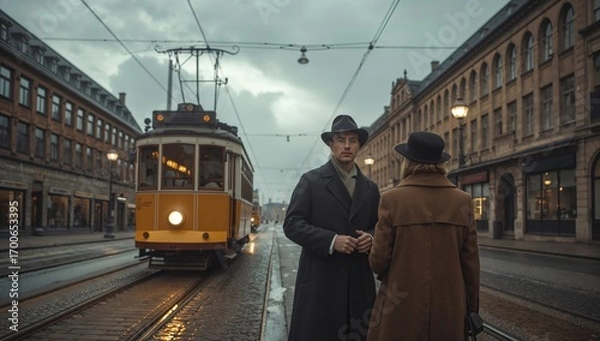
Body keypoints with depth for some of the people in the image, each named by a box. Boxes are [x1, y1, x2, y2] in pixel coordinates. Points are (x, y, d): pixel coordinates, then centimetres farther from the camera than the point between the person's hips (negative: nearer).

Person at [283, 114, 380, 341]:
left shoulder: (370, 188, 14)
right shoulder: (311, 181, 0)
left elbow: (378, 226, 20)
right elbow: (292, 224, -7)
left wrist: (371, 237, -4)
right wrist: (331, 240, -18)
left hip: (359, 281, 4)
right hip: (319, 279, -4)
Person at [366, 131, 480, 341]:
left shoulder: (392, 199, -9)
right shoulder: (462, 201, -1)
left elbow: (379, 260, -9)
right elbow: (470, 262, 1)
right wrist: (472, 308, 12)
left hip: (400, 308, -2)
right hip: (449, 309, 3)